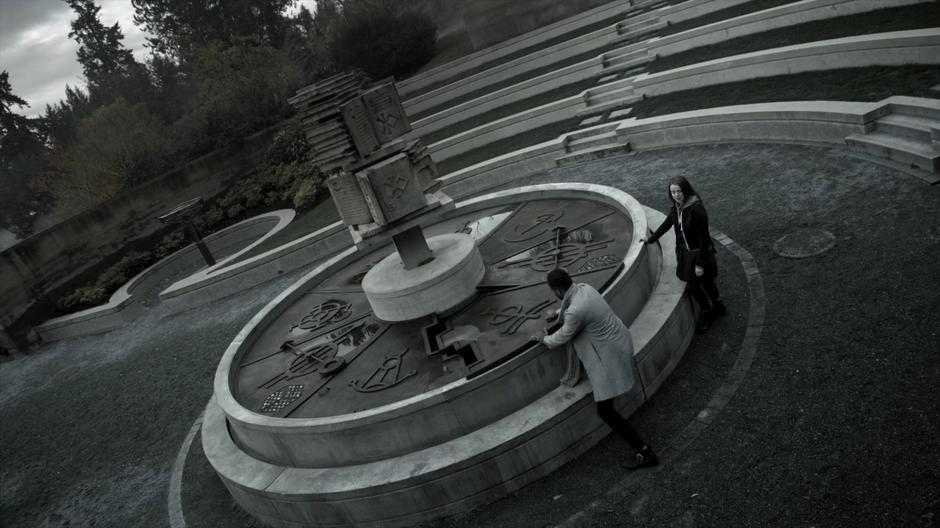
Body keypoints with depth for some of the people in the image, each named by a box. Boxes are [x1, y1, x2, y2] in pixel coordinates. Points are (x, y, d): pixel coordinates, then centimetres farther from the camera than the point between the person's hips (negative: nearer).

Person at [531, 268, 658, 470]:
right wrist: (559, 316, 23)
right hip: (620, 338, 10)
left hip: (610, 355, -9)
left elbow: (562, 338, -11)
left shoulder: (575, 312, -30)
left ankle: (644, 451, 1)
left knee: (605, 409, -4)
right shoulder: (584, 288, -4)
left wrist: (544, 338, 7)